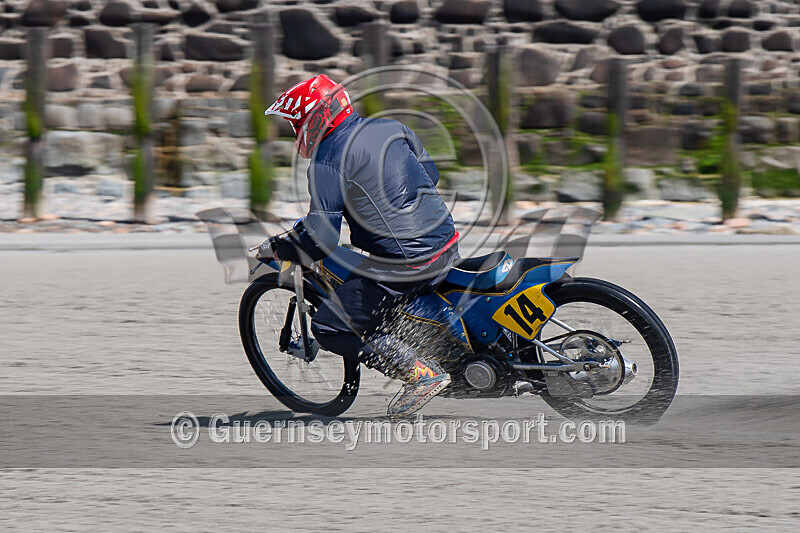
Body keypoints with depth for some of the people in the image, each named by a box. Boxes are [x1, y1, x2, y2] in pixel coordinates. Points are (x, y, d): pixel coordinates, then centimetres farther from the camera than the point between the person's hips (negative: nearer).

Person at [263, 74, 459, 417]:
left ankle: (422, 374, -1)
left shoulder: (327, 161, -11)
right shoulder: (392, 128, 10)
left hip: (404, 265, -8)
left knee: (329, 328, 2)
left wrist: (282, 251, 4)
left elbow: (322, 241, -15)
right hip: (446, 245, 8)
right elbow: (430, 174, 25)